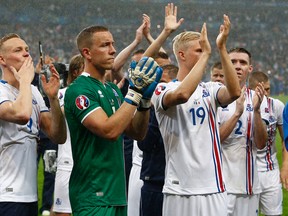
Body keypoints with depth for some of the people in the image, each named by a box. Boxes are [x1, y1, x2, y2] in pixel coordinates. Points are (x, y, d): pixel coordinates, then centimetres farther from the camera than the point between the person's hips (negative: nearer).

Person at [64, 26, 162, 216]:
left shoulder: (113, 90, 16)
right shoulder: (79, 90, -12)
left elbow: (137, 133, 13)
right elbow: (109, 131, -22)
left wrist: (144, 99, -1)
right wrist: (135, 92, -18)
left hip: (117, 193, 9)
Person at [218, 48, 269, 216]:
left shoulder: (257, 98, 8)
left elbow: (261, 144, 0)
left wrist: (257, 110, -14)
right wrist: (237, 113, -20)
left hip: (250, 184, 4)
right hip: (223, 183, -4)